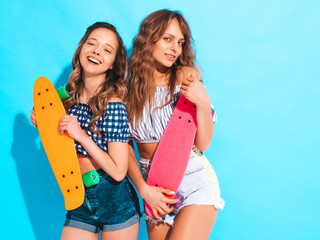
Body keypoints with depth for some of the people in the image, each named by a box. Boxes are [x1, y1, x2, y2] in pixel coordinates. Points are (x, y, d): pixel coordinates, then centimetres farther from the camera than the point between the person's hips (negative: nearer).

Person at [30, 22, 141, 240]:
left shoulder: (113, 105, -18)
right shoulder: (68, 95, -1)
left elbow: (118, 172, -19)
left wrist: (81, 135, -24)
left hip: (115, 203, -5)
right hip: (78, 200, 5)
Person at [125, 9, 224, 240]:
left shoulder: (186, 77, -7)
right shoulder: (129, 87, -1)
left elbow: (203, 144, -8)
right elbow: (126, 147, 3)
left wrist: (204, 103, -22)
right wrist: (143, 188, -6)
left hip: (195, 182, -2)